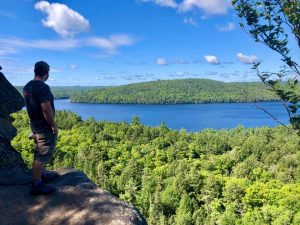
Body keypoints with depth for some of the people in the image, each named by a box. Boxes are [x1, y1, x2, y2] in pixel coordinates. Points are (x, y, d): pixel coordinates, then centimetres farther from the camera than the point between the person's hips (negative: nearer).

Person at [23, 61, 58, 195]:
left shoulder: (27, 87, 8)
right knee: (43, 155, -3)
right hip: (45, 127, -10)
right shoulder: (43, 87, -21)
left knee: (40, 153, 21)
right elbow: (46, 109, -26)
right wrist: (54, 125, -18)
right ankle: (36, 185, 4)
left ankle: (43, 175, 36)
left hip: (35, 124, 10)